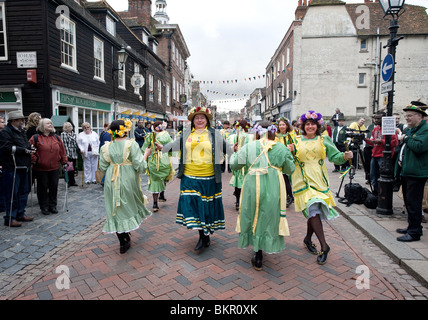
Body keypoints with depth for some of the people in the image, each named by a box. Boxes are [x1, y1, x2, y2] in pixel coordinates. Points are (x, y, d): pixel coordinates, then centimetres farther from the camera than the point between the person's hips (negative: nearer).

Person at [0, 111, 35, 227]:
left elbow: (26, 145, 31)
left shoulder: (21, 132, 19)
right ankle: (10, 218, 5)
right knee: (12, 194, -4)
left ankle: (20, 214, 26)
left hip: (23, 168, 9)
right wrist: (24, 150, -20)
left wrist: (30, 148, 10)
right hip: (12, 168, -9)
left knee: (23, 191, 14)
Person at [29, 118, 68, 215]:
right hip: (41, 168, -3)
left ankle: (53, 205, 21)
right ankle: (44, 207, 17)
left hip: (54, 168, 3)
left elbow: (62, 150, 10)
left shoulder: (56, 137, 8)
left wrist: (64, 162, 7)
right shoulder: (36, 137, -4)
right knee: (43, 188, 6)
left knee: (54, 187, 8)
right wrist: (34, 160, -10)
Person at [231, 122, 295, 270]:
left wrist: (236, 152, 24)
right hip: (273, 188, 0)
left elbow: (234, 165, 5)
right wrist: (288, 155, 25)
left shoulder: (248, 147, 0)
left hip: (253, 187, 0)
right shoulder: (281, 148, 2)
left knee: (253, 217, 15)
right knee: (269, 218, 14)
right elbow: (290, 170, 9)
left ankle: (258, 258, 23)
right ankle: (259, 255, 22)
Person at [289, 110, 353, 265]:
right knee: (312, 209, -13)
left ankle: (308, 238, 29)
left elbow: (335, 156, 2)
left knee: (314, 211, 5)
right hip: (303, 180, -2)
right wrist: (290, 153, -13)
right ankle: (324, 246, -6)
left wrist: (345, 155, -18)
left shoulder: (324, 140, 8)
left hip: (319, 179, 2)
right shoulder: (296, 141, 6)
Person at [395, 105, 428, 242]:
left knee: (413, 202, -6)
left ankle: (414, 232, 3)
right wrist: (400, 158, 11)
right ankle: (412, 226, 30)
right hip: (406, 172, 10)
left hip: (417, 173, -9)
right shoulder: (409, 129, 17)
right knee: (408, 201, 17)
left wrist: (406, 138, -11)